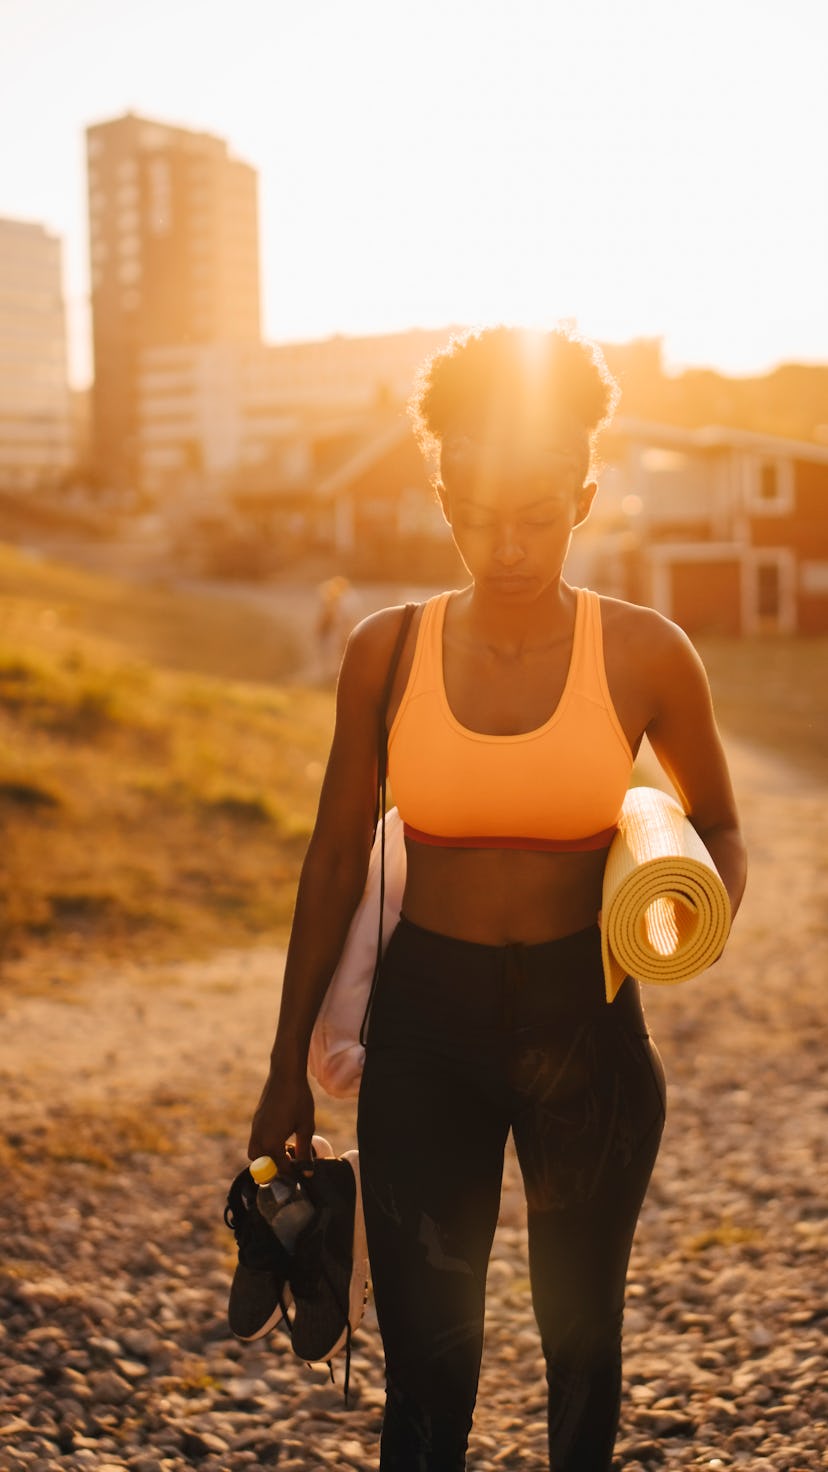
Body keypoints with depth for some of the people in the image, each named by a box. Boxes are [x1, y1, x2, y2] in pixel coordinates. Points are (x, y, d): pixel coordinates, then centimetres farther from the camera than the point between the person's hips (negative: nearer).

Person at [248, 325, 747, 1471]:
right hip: (426, 1031, 0)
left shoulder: (643, 654, -8)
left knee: (582, 1335, 19)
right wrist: (289, 1067, 7)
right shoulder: (386, 653, -5)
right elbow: (336, 860, 3)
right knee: (426, 1368, 4)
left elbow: (719, 828, 7)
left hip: (587, 1024, 0)